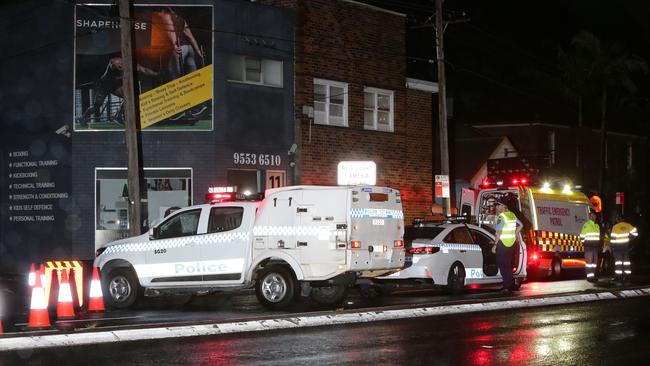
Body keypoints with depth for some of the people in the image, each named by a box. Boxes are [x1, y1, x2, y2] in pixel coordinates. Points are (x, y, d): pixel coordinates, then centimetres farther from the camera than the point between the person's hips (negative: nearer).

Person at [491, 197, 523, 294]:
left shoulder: (501, 217, -17)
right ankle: (511, 285, 22)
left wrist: (495, 245, -18)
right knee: (508, 265, 17)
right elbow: (520, 225, 22)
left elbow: (499, 232, -22)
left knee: (503, 265, -3)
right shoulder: (512, 215, 10)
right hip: (511, 243, 8)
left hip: (502, 243, -8)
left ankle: (507, 286, -5)